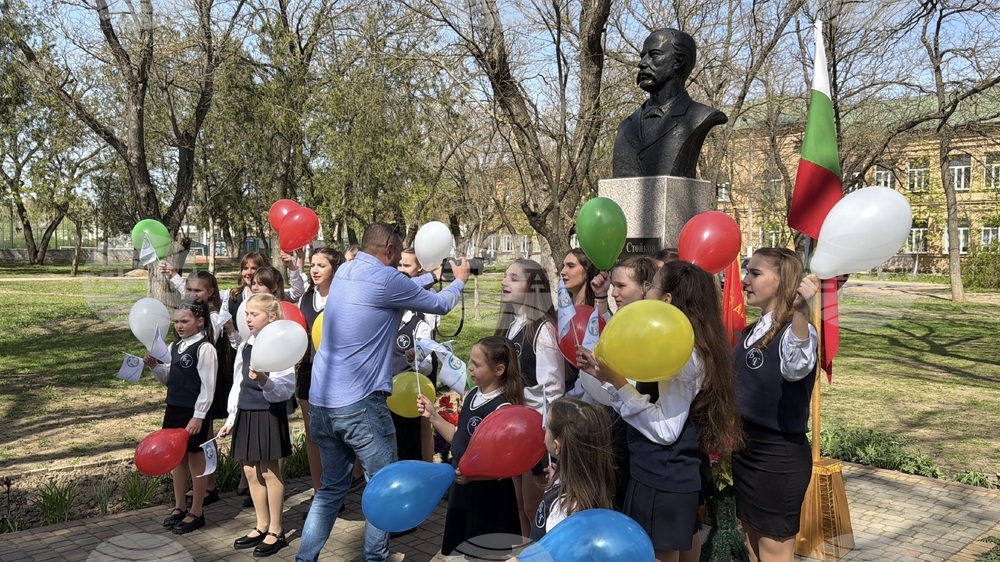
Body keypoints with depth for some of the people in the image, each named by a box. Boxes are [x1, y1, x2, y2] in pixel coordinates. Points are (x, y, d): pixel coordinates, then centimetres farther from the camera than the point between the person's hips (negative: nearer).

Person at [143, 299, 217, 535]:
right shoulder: (175, 347, 10)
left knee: (195, 459, 4)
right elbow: (168, 379, 18)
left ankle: (196, 513, 16)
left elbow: (208, 386, -16)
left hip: (194, 412, -7)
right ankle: (179, 506, 31)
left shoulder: (204, 348, -14)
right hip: (174, 409, 7)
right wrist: (155, 366, 0)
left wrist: (198, 416, -19)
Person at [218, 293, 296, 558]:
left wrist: (265, 381, -37)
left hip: (269, 414, -7)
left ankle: (276, 531, 14)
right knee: (251, 471, 12)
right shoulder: (245, 346, 9)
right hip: (246, 413, 7)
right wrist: (231, 419, 16)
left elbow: (286, 388, -18)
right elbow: (238, 385, 16)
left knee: (270, 472, 2)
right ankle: (262, 526, 26)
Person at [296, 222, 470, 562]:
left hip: (321, 401, 8)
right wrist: (460, 280, 23)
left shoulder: (343, 272, 11)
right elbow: (440, 305, 4)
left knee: (331, 487, 17)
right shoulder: (385, 278, -10)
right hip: (359, 403, -8)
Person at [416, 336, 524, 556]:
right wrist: (433, 417, 5)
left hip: (489, 496, -8)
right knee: (455, 550, 21)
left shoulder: (502, 408, -22)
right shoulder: (471, 396, 4)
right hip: (461, 488, 8)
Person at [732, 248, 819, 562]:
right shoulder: (751, 332, 6)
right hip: (744, 450, 8)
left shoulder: (797, 330, -20)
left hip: (779, 456, -8)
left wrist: (799, 310, -59)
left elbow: (797, 366, -45)